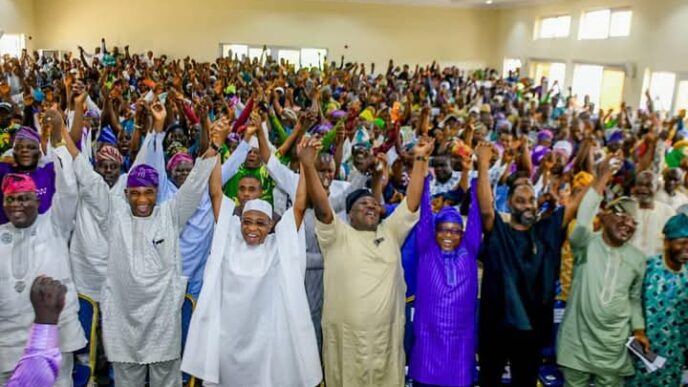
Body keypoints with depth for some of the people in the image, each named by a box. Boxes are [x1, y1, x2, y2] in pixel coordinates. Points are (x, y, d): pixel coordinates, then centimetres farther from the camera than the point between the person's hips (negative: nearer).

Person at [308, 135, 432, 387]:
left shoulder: (390, 232, 11)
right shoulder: (337, 235, 0)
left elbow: (412, 200, 5)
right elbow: (321, 205, -14)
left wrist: (420, 159, -2)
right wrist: (308, 166, -26)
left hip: (387, 334, 3)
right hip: (345, 335, -3)